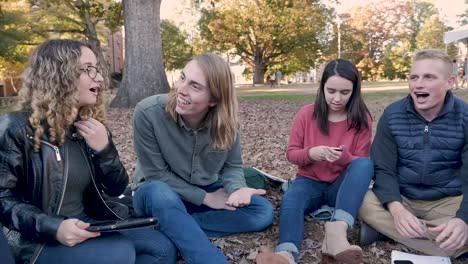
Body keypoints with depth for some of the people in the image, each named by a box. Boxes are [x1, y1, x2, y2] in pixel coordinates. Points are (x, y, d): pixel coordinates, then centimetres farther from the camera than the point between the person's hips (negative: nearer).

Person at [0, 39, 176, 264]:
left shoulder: (89, 125, 5)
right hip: (38, 240, -6)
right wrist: (53, 227, -28)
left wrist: (104, 148, -13)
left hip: (90, 224, 6)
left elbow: (117, 188, 4)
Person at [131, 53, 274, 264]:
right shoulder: (148, 113, -26)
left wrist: (237, 190, -28)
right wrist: (204, 197, -20)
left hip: (208, 192, 4)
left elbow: (232, 166, -4)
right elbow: (157, 174, -20)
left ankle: (173, 229, -19)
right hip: (157, 192, -4)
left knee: (263, 211, -12)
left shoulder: (226, 122, -16)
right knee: (161, 195, -39)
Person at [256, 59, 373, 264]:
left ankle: (337, 230, -51)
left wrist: (344, 157, -27)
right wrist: (310, 153, -23)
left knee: (364, 164, -32)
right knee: (290, 199, -34)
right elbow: (291, 154, 1)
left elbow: (363, 163, -3)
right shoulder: (306, 114, -4)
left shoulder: (361, 119, -4)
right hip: (310, 181, 0)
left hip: (342, 185, 0)